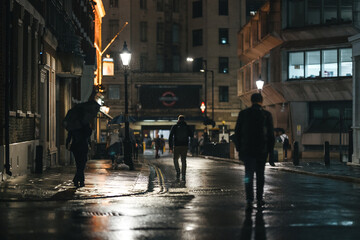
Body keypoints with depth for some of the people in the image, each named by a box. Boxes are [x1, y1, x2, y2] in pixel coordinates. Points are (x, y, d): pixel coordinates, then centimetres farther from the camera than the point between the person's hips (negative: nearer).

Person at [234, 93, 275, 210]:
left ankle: (249, 200, -12)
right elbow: (271, 135, 0)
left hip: (247, 150, 0)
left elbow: (237, 133, 3)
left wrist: (239, 149, 10)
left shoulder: (243, 114, 0)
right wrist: (271, 152, 5)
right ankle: (259, 199, 18)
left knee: (248, 175, 0)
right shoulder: (267, 115, -1)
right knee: (260, 174, 14)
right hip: (262, 150, 0)